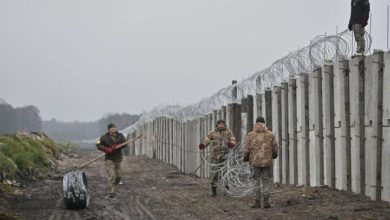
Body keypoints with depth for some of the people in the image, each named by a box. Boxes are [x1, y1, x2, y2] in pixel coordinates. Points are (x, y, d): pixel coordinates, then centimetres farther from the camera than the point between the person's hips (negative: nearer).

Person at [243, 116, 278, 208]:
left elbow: (246, 150, -3)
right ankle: (265, 201, 2)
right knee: (266, 181, 9)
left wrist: (246, 159, 15)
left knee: (258, 181, 9)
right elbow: (275, 149, 5)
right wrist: (274, 156, 26)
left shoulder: (250, 135, -1)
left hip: (255, 162, 0)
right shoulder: (270, 135, 1)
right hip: (267, 162, 0)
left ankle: (258, 202, 6)